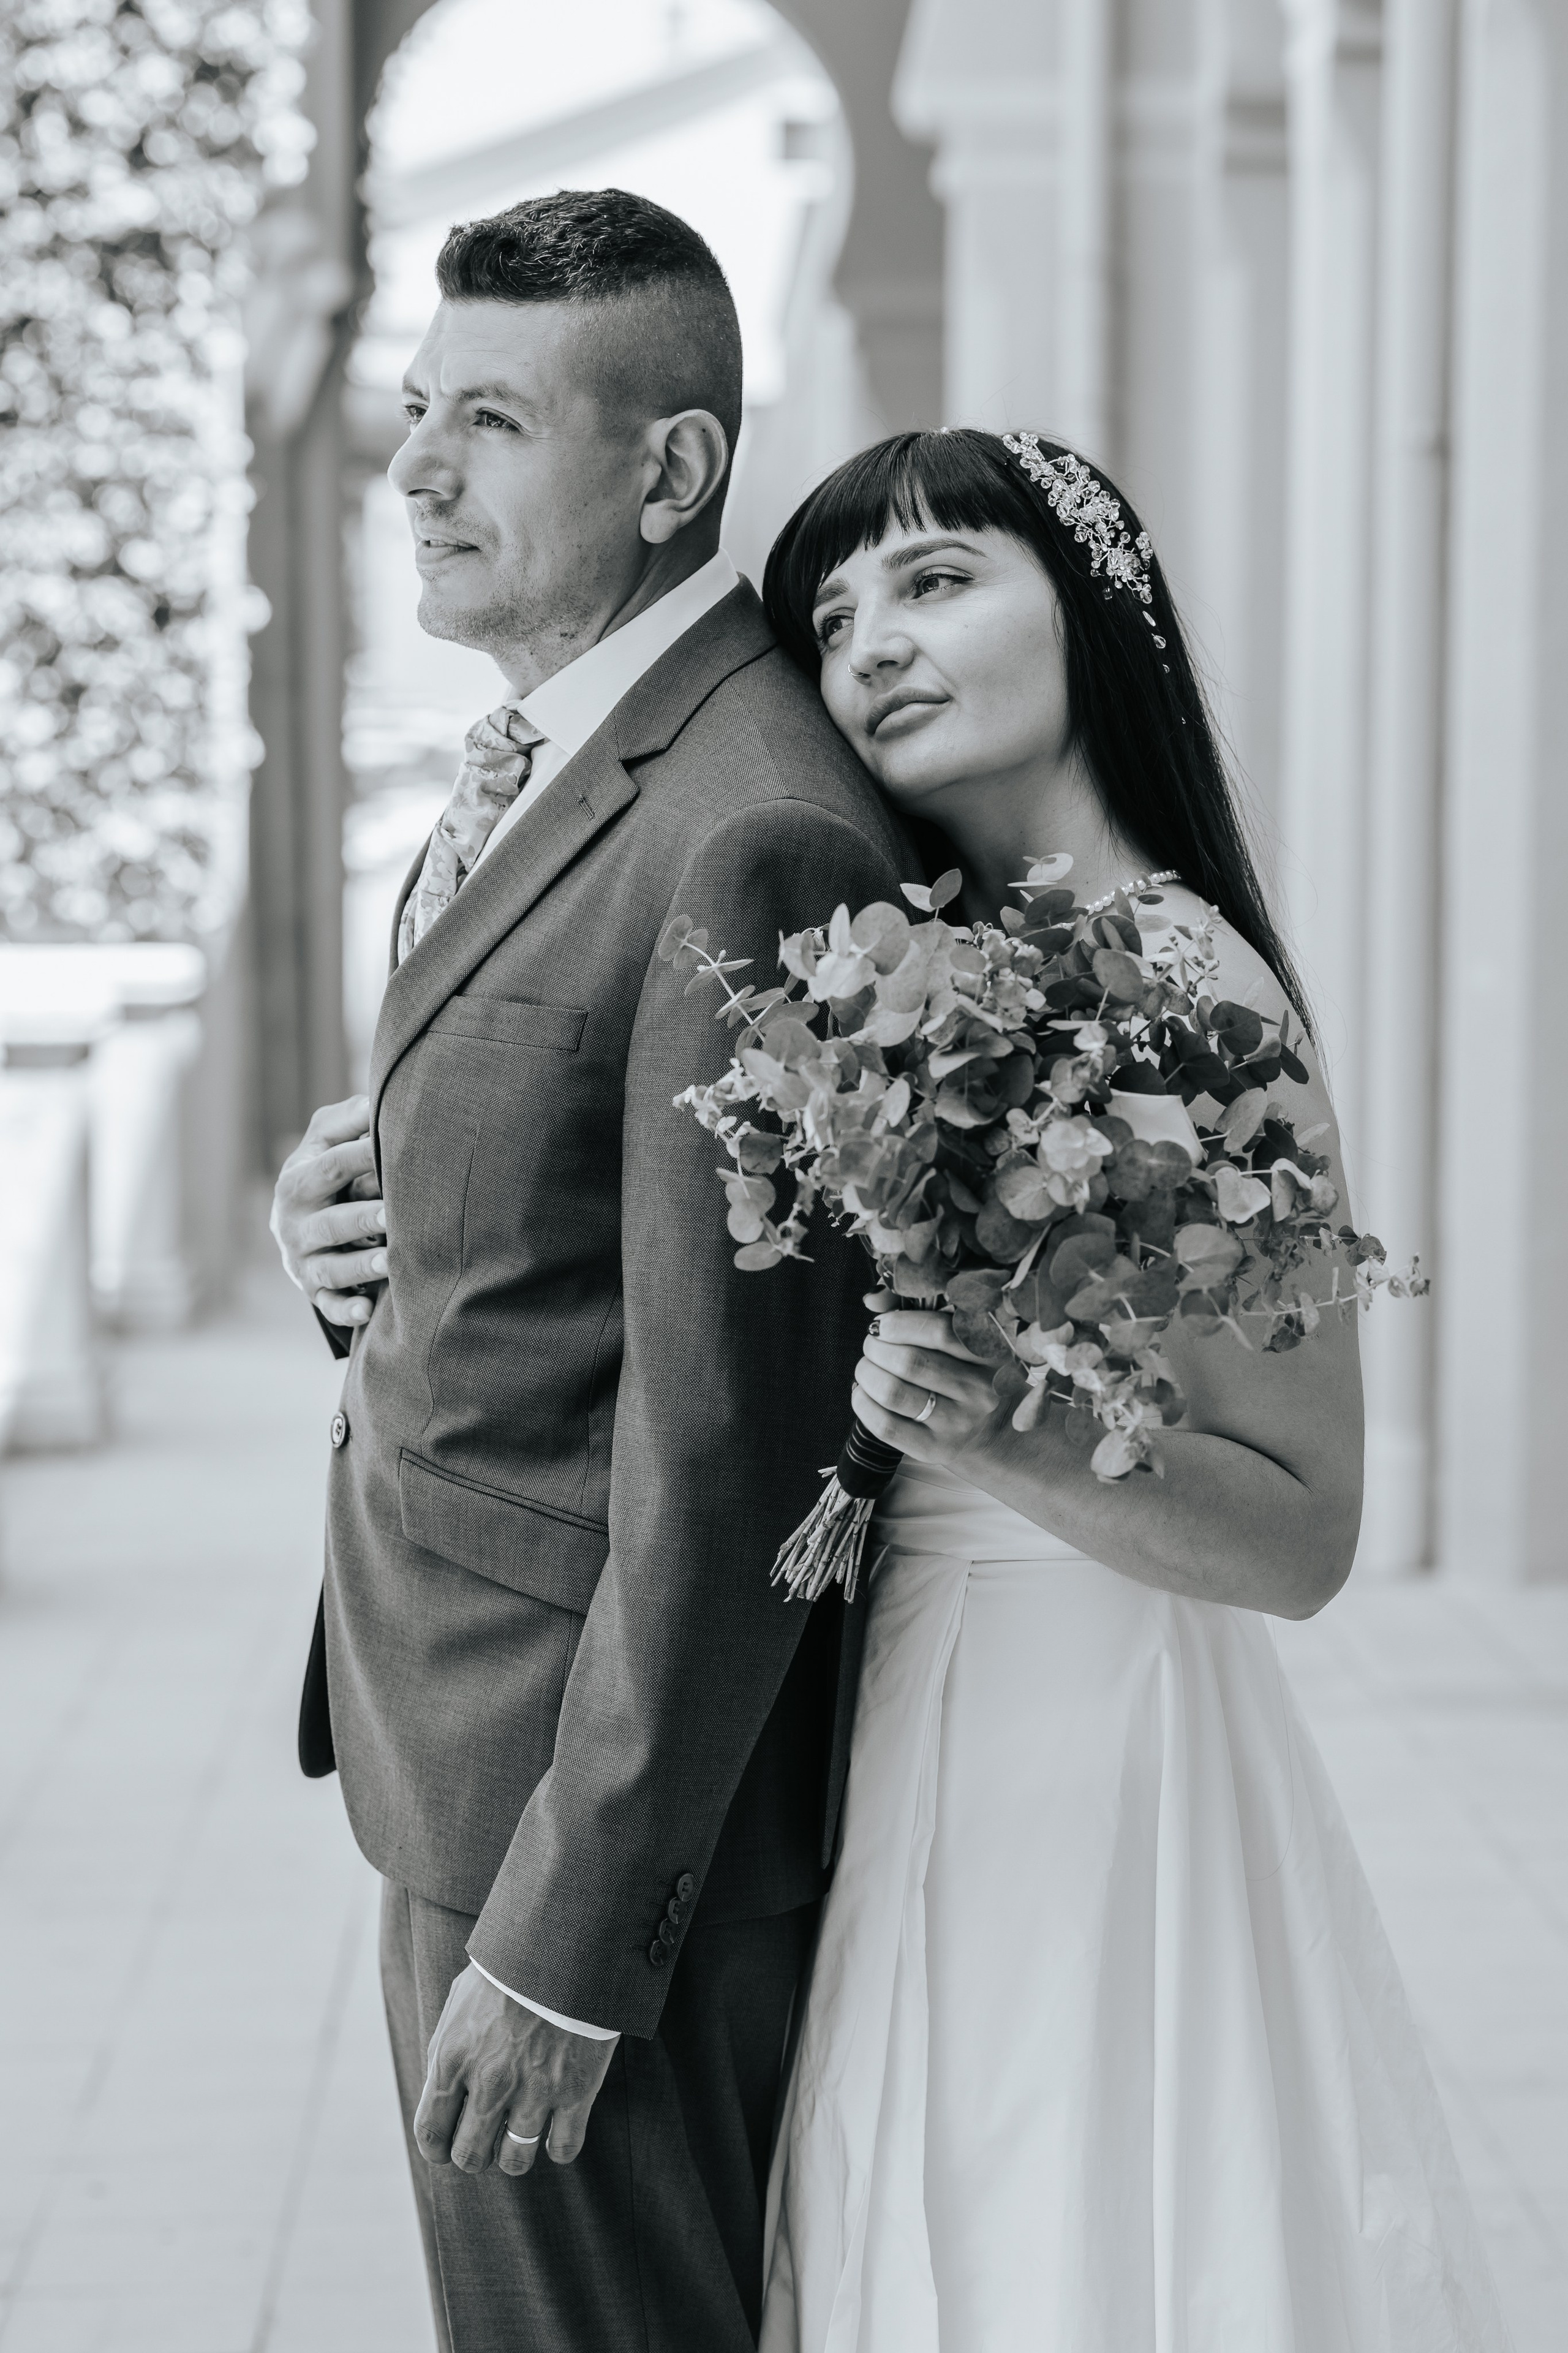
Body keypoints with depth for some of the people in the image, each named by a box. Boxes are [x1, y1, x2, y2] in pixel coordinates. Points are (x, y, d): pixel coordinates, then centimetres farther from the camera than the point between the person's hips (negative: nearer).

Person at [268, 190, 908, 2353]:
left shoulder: (754, 837, -23)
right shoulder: (551, 751, 10)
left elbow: (728, 1446, -23)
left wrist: (568, 1935, -20)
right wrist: (355, 1238, -3)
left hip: (621, 1784, -10)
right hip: (465, 1751, 10)